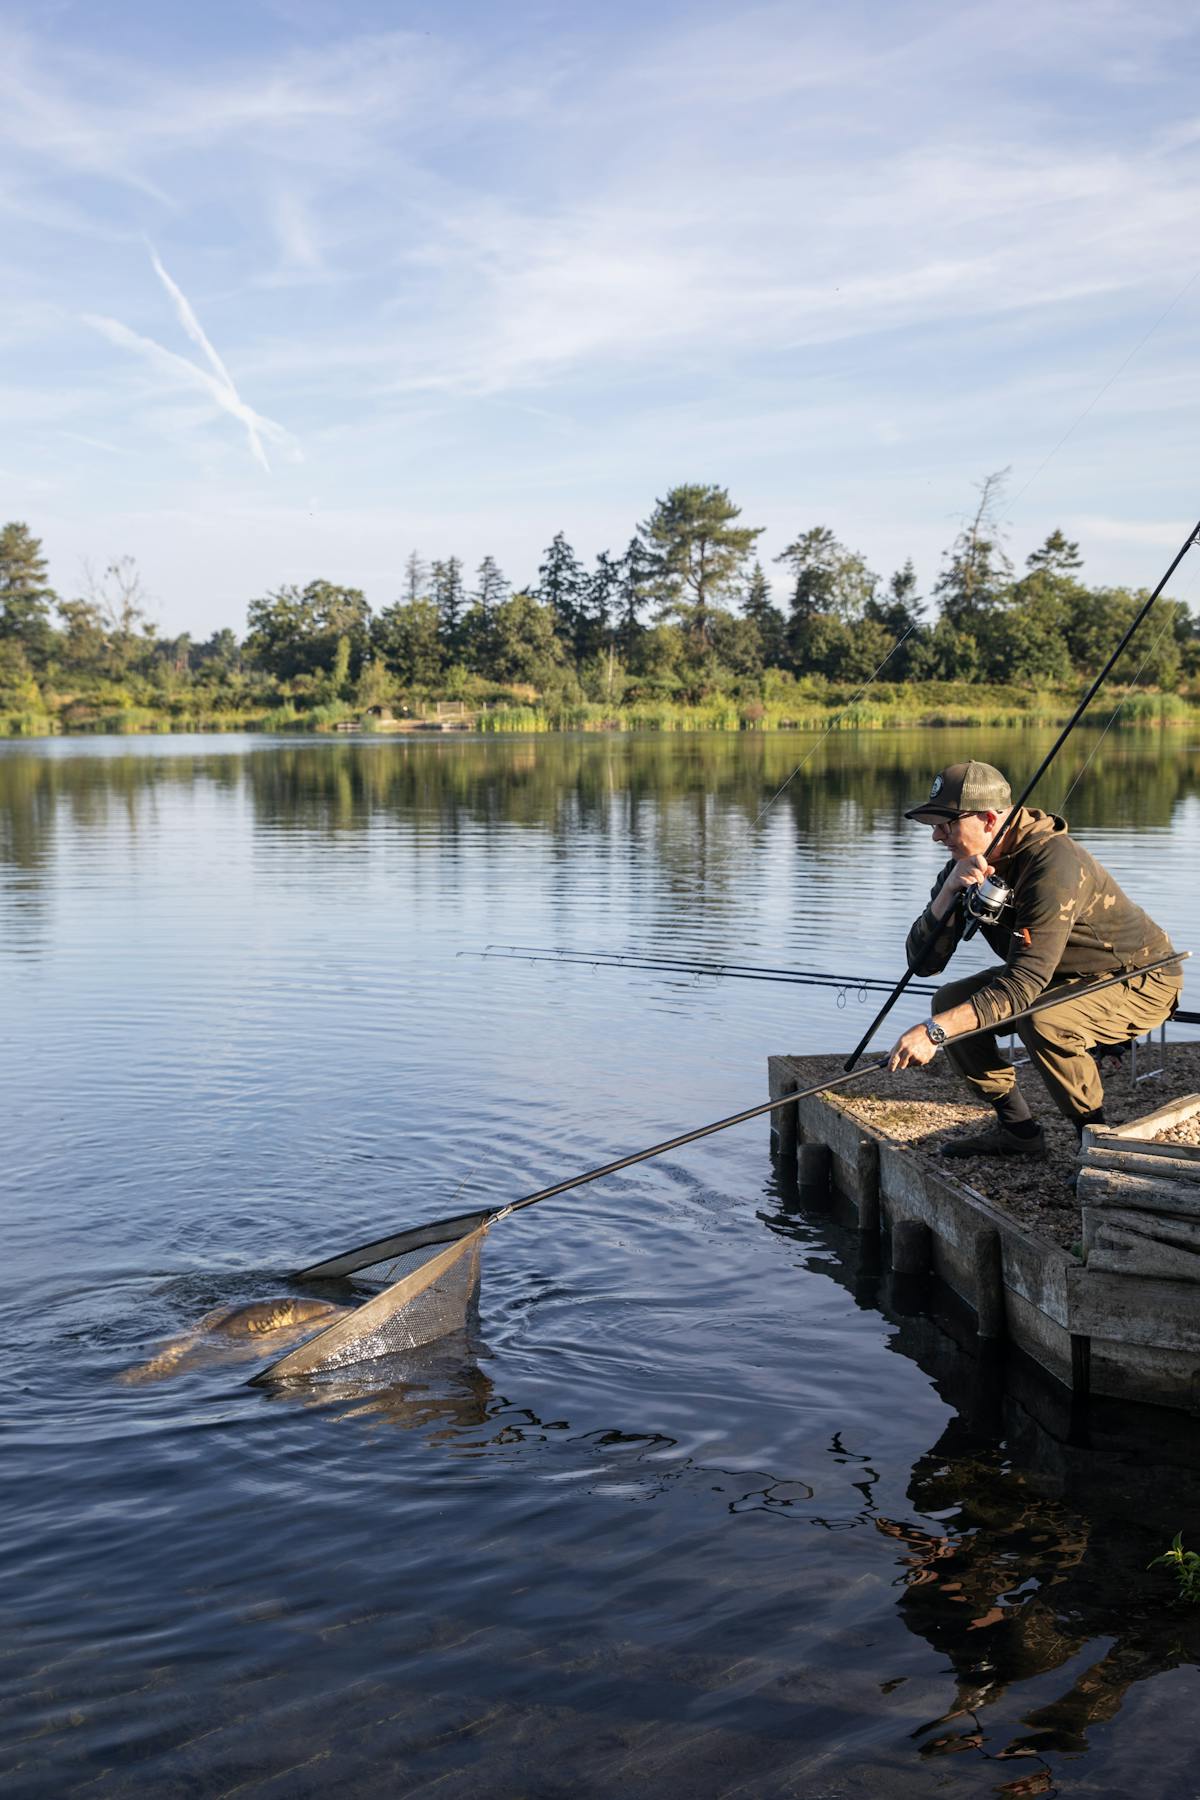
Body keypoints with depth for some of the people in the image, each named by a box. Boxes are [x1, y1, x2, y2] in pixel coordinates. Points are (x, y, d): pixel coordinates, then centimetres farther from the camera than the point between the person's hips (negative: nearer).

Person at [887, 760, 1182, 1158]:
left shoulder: (1053, 864, -33)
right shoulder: (967, 866, -7)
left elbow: (1022, 986, -38)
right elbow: (922, 962, -13)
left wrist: (935, 1031, -45)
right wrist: (949, 890, -28)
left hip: (1139, 979, -8)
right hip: (1062, 976, 8)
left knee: (1043, 1021, -35)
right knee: (951, 1001, -7)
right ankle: (1017, 1129, 2)